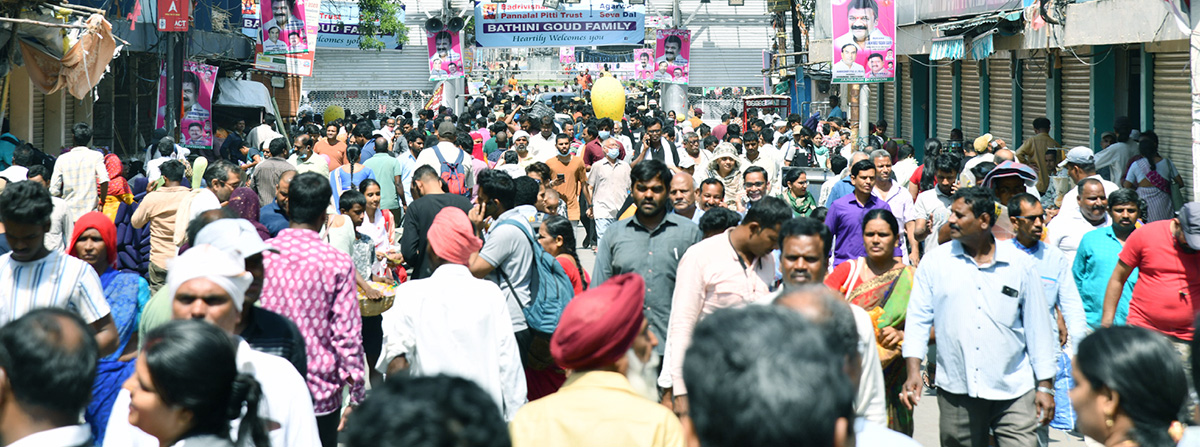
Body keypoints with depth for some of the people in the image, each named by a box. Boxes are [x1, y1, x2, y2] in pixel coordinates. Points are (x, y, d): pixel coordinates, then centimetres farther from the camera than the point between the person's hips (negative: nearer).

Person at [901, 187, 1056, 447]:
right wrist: (913, 371, -8)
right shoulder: (934, 262, 4)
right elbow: (918, 318, 5)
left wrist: (1045, 386, 7)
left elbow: (1038, 326, 8)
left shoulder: (1019, 264, 4)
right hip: (955, 392, 1)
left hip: (1013, 390, -1)